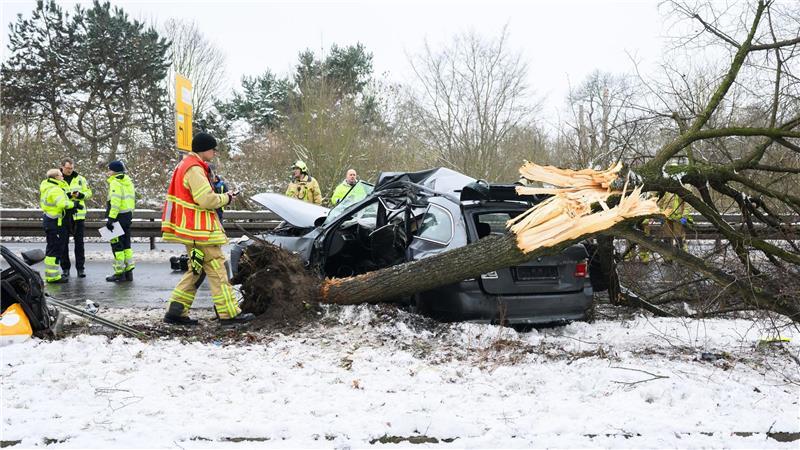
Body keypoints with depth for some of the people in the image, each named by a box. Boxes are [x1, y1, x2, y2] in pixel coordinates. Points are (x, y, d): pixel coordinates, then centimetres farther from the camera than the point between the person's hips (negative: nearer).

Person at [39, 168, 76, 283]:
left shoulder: (46, 186, 13)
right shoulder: (55, 190, -19)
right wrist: (73, 204, -17)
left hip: (47, 220, 11)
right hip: (54, 222, -11)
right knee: (55, 249, -7)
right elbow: (62, 204, -30)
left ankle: (50, 274, 26)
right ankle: (53, 276, -5)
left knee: (52, 247, 18)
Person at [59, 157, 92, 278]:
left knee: (79, 242, 4)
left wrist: (80, 194, -12)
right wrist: (66, 195, -22)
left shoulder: (80, 179, 7)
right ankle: (65, 268, 16)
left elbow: (89, 193, 8)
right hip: (63, 215, -1)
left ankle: (80, 268, 10)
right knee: (63, 243, 6)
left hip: (78, 215, 1)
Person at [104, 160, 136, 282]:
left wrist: (111, 218, -23)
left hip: (118, 217, -9)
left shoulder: (115, 183, -13)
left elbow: (115, 203, -22)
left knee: (117, 245, -2)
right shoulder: (128, 182, 15)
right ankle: (129, 271, 16)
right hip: (128, 216, 9)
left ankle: (119, 273, 2)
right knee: (126, 244, 14)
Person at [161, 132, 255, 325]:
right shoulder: (194, 170, -16)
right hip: (200, 231, -10)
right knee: (217, 270, -6)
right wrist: (225, 198, -7)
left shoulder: (186, 165, 18)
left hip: (193, 229, 10)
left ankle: (176, 311, 13)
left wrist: (219, 196, 11)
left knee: (196, 271, 14)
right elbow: (206, 200, -23)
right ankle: (229, 313, -3)